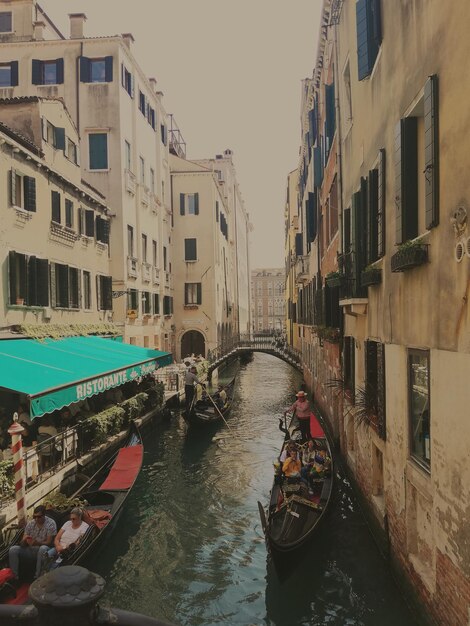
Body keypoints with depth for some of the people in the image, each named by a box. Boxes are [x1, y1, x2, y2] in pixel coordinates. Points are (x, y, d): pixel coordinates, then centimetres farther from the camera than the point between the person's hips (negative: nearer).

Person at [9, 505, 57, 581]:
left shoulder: (51, 523, -13)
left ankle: (38, 576, -27)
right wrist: (25, 540, -27)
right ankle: (15, 576, -8)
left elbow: (48, 543, -16)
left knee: (43, 549, -39)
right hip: (30, 549, 5)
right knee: (13, 550, -17)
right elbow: (22, 544, -2)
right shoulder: (30, 524, 0)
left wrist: (37, 543, -34)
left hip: (42, 548, -5)